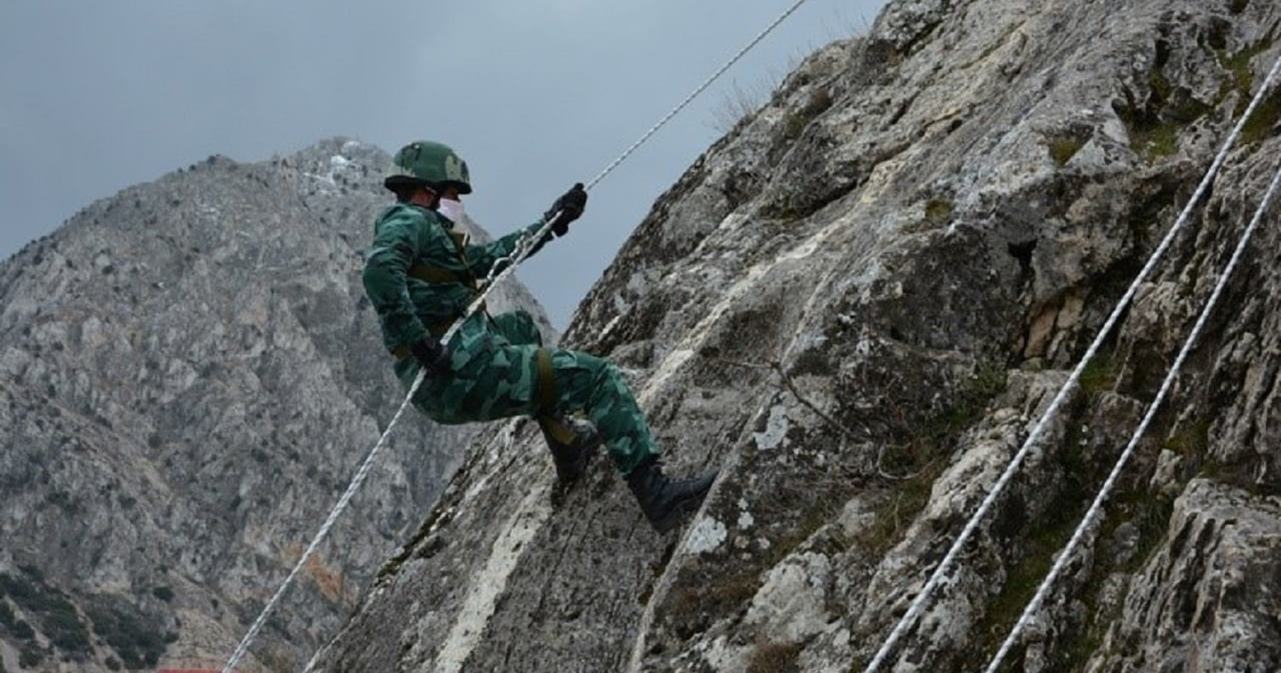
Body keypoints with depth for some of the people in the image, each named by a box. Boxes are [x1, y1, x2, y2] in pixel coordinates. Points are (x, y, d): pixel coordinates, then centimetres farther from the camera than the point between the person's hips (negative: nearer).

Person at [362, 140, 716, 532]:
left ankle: (567, 447, 34)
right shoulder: (408, 220, -4)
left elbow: (489, 257, 33)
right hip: (464, 371, -11)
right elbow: (378, 271, -26)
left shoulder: (418, 226, 26)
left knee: (519, 327, 39)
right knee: (597, 377, -4)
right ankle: (656, 493, -13)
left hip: (443, 394, 11)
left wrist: (553, 223, 35)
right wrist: (420, 343, -27)